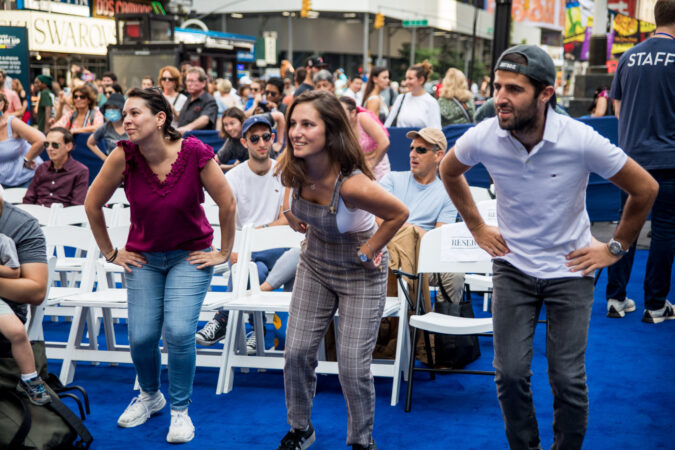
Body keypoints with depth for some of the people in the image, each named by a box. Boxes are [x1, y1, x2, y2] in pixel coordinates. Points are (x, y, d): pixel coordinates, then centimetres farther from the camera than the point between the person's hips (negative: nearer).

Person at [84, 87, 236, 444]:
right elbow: (92, 204, -2)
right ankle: (149, 396, 32)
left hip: (190, 256, -2)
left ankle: (180, 409, 10)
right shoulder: (123, 156, -16)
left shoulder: (195, 153, -22)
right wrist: (110, 253, 4)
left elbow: (227, 204, -10)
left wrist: (225, 253, -2)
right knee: (141, 337, -1)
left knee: (179, 333, -15)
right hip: (143, 257, 2)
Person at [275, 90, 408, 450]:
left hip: (360, 272, -5)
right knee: (297, 351, 5)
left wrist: (368, 251, -15)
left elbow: (399, 213, -20)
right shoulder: (292, 169, -16)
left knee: (353, 366, -3)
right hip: (315, 262, 5)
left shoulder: (352, 184, -35)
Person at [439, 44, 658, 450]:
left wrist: (616, 248, -3)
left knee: (569, 379, 1)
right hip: (512, 265, 2)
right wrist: (477, 228, 8)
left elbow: (645, 189, -8)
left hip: (570, 268, -2)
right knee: (510, 374, 2)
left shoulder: (581, 141, -23)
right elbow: (449, 172, 10)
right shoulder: (483, 138, -16)